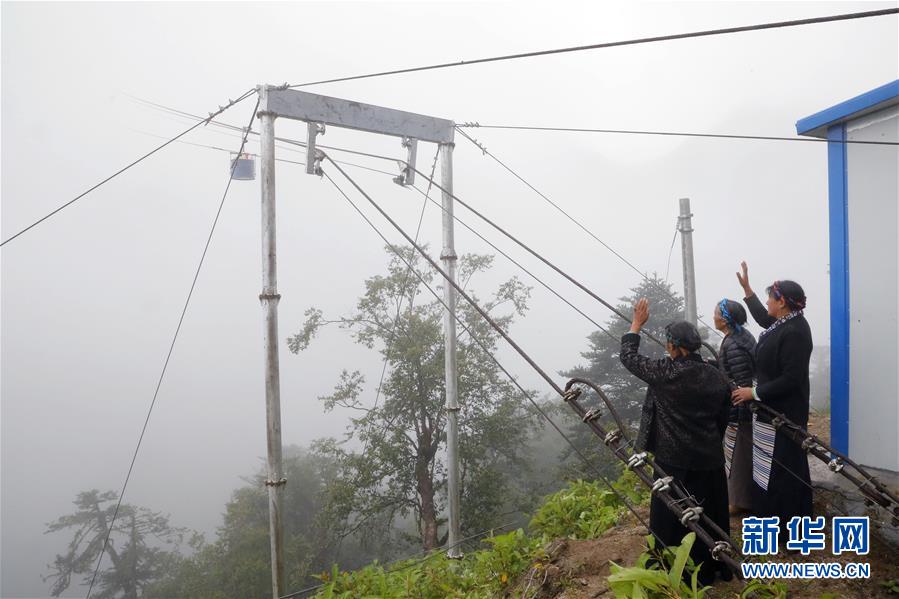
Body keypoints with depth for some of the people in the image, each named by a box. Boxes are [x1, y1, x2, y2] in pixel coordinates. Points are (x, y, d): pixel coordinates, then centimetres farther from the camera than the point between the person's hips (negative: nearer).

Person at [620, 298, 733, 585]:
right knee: (710, 515, 19)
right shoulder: (716, 376, 0)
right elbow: (723, 418, 9)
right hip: (709, 458, 6)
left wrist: (637, 323, 6)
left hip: (675, 460, -5)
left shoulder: (664, 372, -16)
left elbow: (628, 357, -3)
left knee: (672, 519, 9)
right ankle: (715, 569, 35)